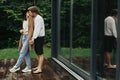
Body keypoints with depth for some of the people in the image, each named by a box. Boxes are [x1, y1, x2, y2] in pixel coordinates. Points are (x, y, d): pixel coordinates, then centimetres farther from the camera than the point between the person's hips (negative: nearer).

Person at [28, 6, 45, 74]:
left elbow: (37, 30, -26)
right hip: (37, 38, 10)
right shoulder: (35, 18, 13)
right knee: (38, 53, 15)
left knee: (40, 53, -5)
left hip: (39, 38, -10)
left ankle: (39, 69, -1)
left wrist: (33, 39, -28)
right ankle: (39, 66, 24)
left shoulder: (39, 18, -19)